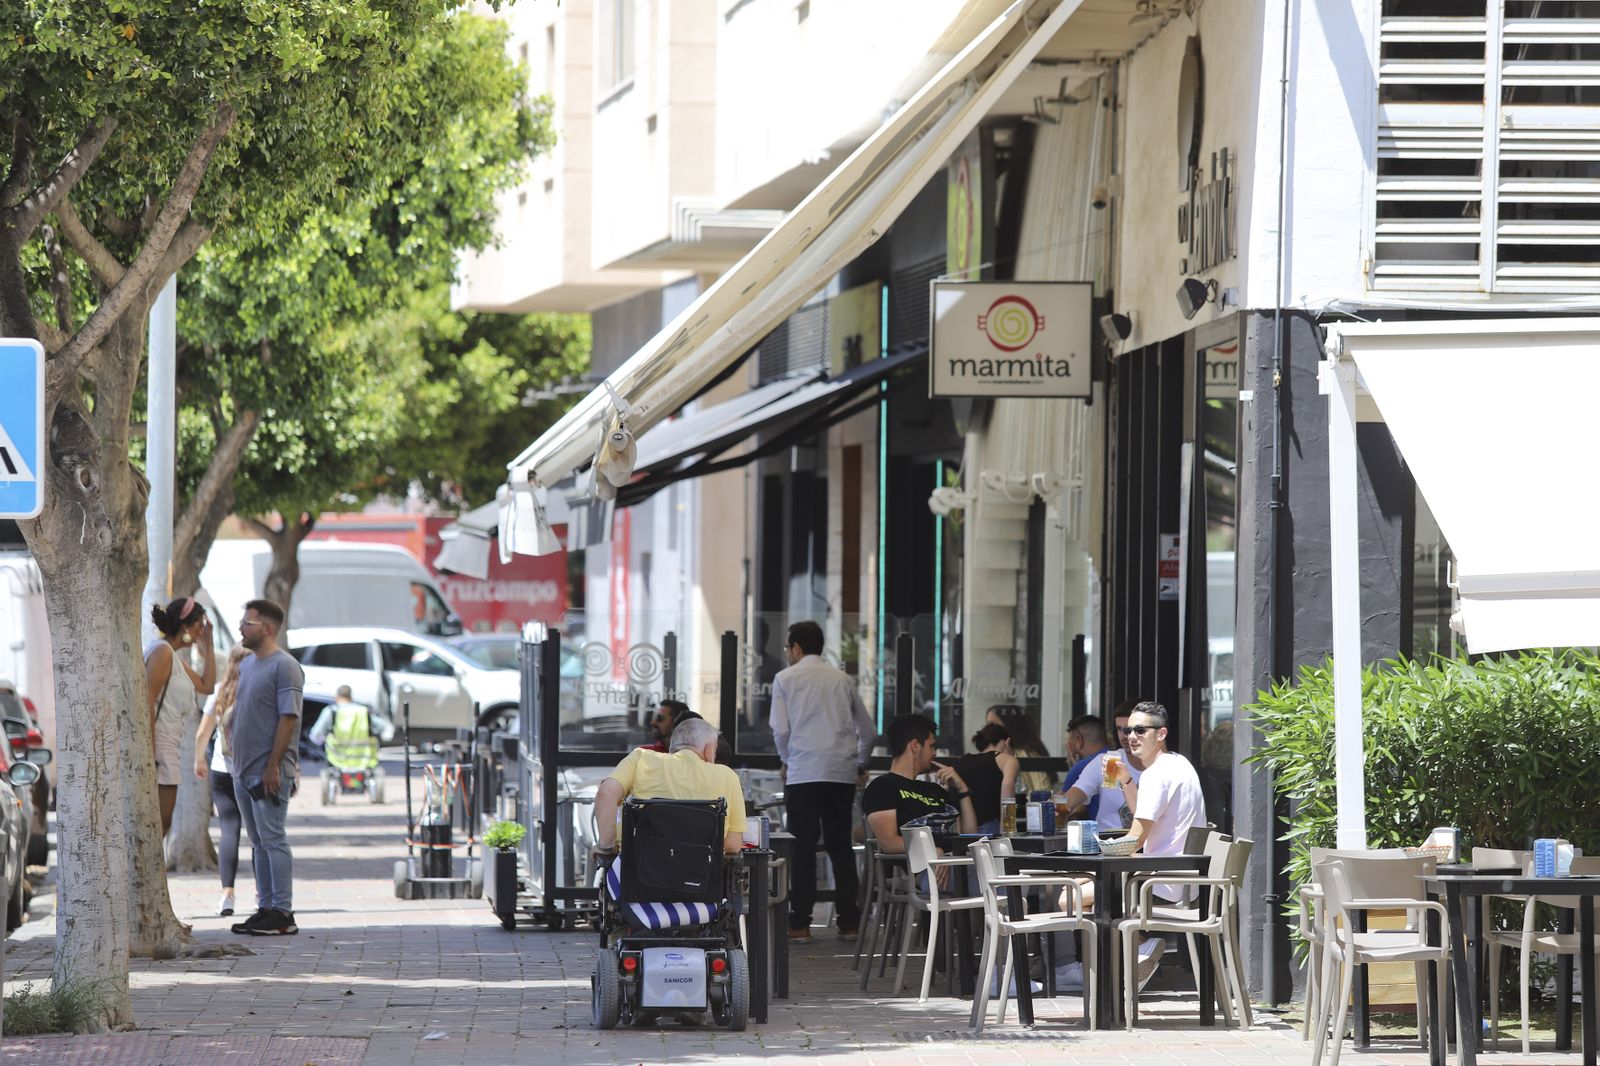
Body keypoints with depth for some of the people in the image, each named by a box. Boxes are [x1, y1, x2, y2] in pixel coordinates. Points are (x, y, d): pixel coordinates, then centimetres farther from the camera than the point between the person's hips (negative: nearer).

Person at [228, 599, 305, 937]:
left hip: (268, 772, -9)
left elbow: (289, 718, -17)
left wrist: (273, 766, -21)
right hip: (244, 770, 9)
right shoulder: (246, 665, 16)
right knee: (259, 843, 11)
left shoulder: (284, 667, -11)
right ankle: (265, 908, 15)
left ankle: (282, 913, -8)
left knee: (272, 839, -9)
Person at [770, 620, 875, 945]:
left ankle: (800, 924, -3)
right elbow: (868, 731, 17)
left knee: (803, 847, 0)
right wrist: (860, 764, 33)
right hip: (842, 773, 3)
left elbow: (781, 730, -4)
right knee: (841, 845, 9)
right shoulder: (842, 679, 14)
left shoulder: (786, 678, 4)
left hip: (803, 772, -3)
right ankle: (848, 921, 8)